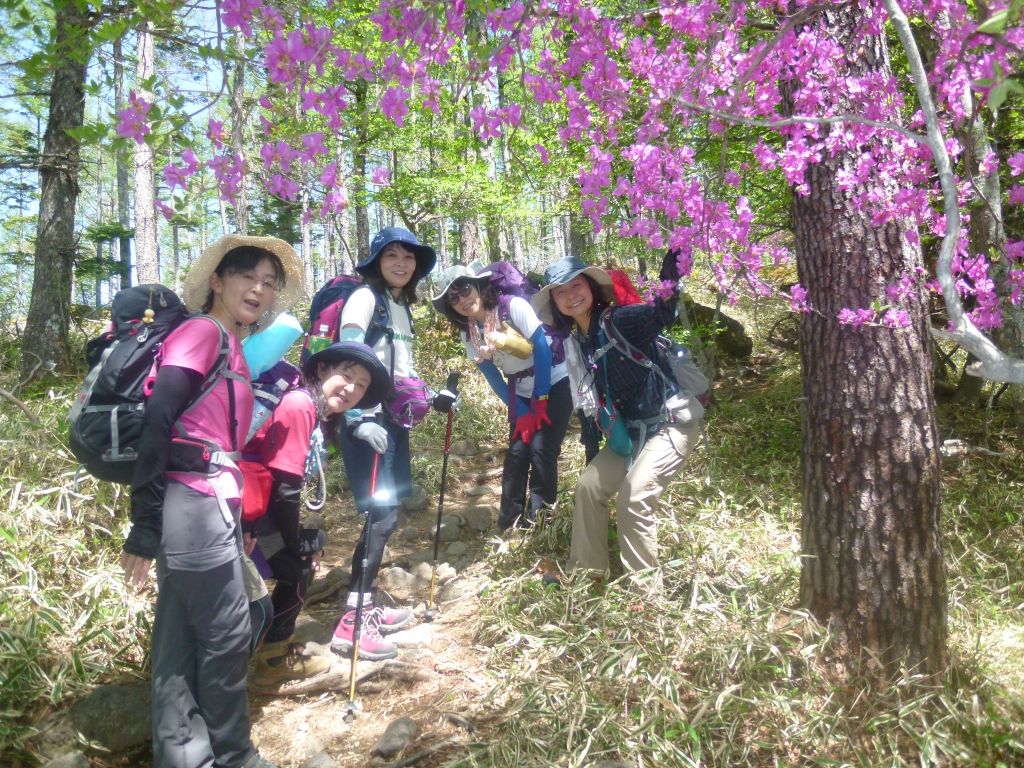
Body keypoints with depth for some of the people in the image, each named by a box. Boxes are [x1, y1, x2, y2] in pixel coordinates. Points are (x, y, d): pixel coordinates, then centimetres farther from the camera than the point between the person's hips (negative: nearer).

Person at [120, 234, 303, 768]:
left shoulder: (230, 343, 16)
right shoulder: (202, 331, -10)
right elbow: (156, 424, -18)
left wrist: (240, 518, 21)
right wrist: (145, 525, -19)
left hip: (207, 505, 9)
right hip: (193, 505, -9)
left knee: (183, 634, 15)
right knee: (226, 633, 3)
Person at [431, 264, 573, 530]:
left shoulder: (514, 306, -20)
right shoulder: (468, 334, -4)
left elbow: (542, 347, -19)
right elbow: (492, 376, 0)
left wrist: (541, 399, -16)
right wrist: (520, 411, -7)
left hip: (554, 385, -5)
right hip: (522, 394, 5)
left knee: (541, 449, -13)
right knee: (517, 451, -4)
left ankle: (540, 516, 4)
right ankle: (509, 521, 8)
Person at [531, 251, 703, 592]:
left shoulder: (619, 320, -18)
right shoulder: (574, 342, 5)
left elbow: (662, 313, -38)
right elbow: (589, 399, 13)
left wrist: (673, 261, -50)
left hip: (670, 421, -8)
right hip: (629, 430, 8)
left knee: (634, 495, -20)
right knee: (588, 485, 7)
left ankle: (645, 589, -2)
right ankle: (586, 571, 24)